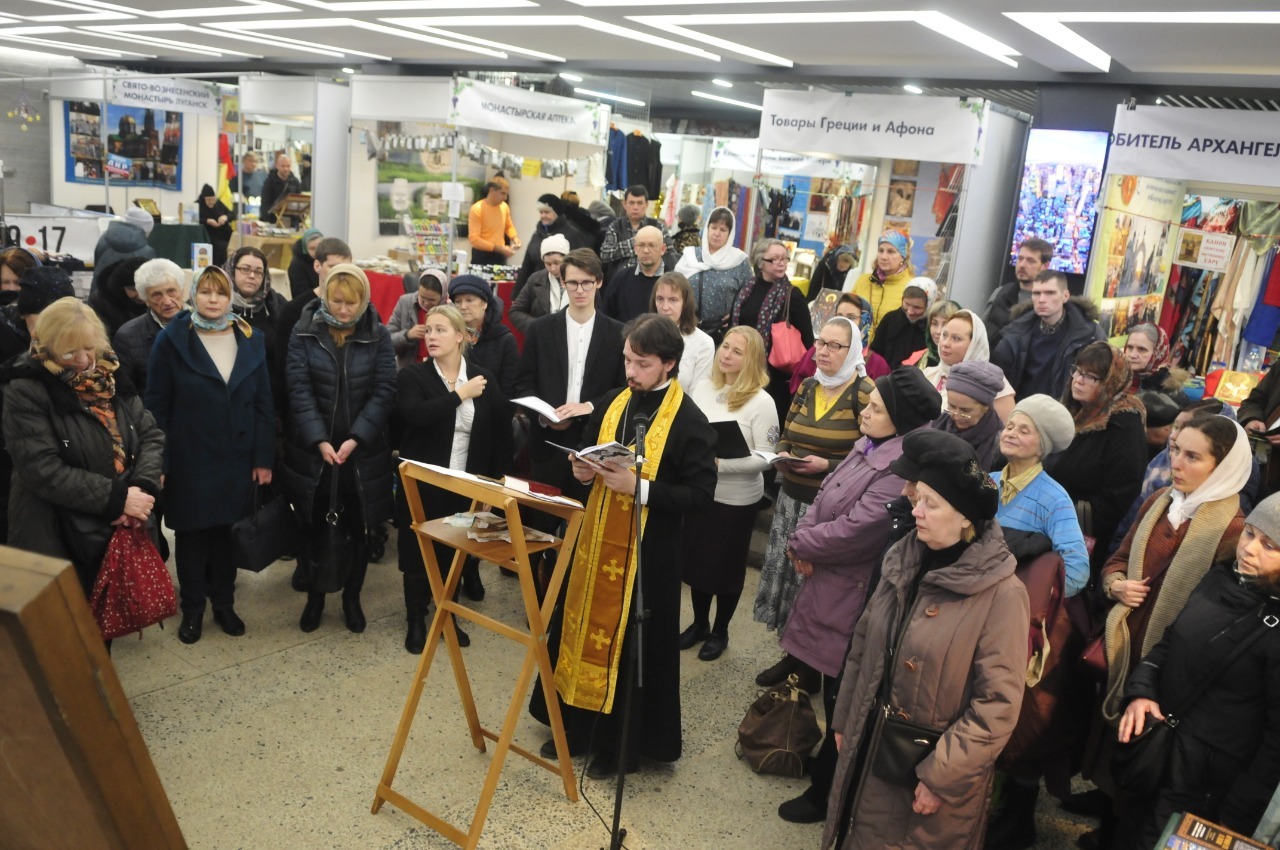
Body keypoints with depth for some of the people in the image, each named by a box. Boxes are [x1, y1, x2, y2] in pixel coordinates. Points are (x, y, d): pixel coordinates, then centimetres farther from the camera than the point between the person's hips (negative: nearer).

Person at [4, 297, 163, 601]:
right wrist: (116, 498, -21)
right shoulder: (25, 394, -11)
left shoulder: (111, 378, 4)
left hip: (124, 528, 5)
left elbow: (152, 435, 3)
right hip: (61, 539, -4)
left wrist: (143, 487, -15)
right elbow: (43, 471, -19)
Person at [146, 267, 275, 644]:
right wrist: (158, 462, -9)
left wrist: (264, 457, -1)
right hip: (189, 458, -2)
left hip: (236, 458, 2)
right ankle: (192, 610, 24)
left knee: (225, 532, 13)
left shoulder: (250, 340, 3)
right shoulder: (172, 340, -5)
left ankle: (223, 603, 29)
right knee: (191, 534, 9)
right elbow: (156, 404, -4)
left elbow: (263, 403, 4)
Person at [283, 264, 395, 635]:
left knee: (359, 528, 9)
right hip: (312, 449, 0)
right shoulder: (303, 332, -4)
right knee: (313, 527, 11)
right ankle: (314, 597, 30)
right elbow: (299, 389, -9)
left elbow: (384, 391, -8)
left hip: (363, 452, 0)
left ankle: (352, 598, 28)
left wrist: (355, 439, -18)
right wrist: (320, 441, -19)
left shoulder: (378, 336, -3)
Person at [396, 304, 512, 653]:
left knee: (454, 554, 10)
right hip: (422, 485, -1)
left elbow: (501, 434, 4)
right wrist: (460, 394, -19)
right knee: (418, 553, 8)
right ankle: (416, 621, 25)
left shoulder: (484, 379, 2)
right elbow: (417, 415, -25)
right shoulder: (412, 375, -4)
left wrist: (495, 479, 0)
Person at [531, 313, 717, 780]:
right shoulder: (611, 403, 4)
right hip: (596, 541, 6)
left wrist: (639, 486, -25)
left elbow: (701, 496, -17)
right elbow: (589, 457, 17)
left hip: (647, 554, -6)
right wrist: (584, 470, -6)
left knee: (632, 646, 8)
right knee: (583, 630, 16)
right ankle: (577, 725, 36)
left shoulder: (689, 422, -14)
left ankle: (622, 745, 28)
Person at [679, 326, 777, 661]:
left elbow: (765, 458, -18)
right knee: (695, 558, 17)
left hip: (737, 500, -4)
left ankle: (720, 631, 33)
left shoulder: (761, 402, -15)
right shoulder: (702, 387, -1)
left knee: (726, 565, 12)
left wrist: (719, 463, -25)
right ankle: (699, 623, 39)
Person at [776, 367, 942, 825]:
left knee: (842, 697, 9)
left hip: (853, 598, -9)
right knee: (832, 690, 24)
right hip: (831, 587, 9)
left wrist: (801, 544, -12)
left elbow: (856, 530, -28)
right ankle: (828, 764, 45)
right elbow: (825, 499, 9)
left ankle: (825, 792, 27)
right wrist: (806, 542, -9)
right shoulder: (868, 447, 5)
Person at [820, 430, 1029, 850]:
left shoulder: (1002, 593, -20)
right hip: (871, 748, 5)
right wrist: (844, 720, 12)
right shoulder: (903, 560, -3)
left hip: (934, 767, -5)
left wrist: (942, 777, -17)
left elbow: (998, 705, -18)